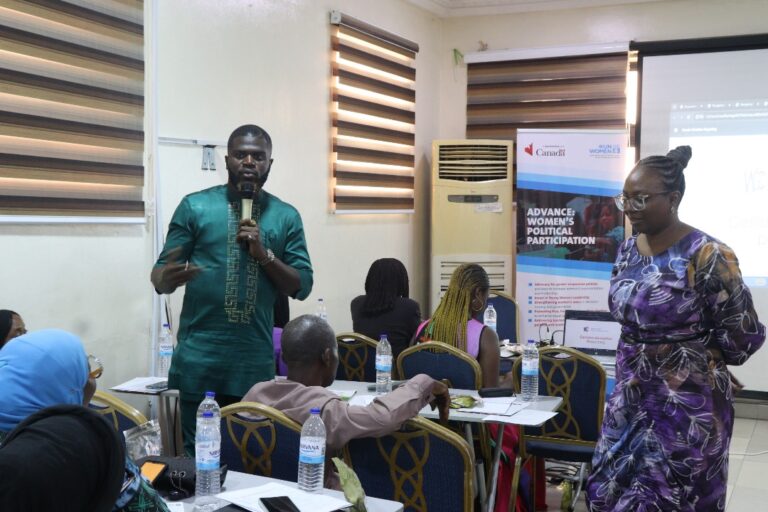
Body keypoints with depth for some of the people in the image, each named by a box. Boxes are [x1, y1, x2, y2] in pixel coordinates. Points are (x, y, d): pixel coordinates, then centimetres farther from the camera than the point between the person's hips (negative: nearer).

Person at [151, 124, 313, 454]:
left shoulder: (286, 216, 7)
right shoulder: (195, 206, 1)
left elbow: (302, 287, 5)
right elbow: (161, 272, 1)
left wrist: (263, 253, -10)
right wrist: (167, 279, -23)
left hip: (256, 362, 2)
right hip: (198, 360, -2)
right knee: (194, 455, 4)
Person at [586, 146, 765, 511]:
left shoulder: (706, 255, -18)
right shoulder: (627, 250, 4)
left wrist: (692, 359, 1)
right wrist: (635, 363, 13)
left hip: (687, 406, -7)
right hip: (630, 400, 7)